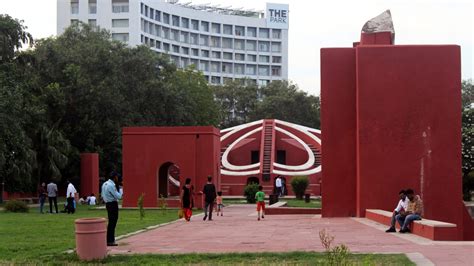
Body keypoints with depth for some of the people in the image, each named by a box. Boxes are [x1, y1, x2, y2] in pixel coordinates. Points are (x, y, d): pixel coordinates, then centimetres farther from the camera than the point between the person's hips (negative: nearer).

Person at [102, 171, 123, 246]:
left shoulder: (105, 184, 11)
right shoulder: (111, 185, -19)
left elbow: (103, 195, 17)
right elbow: (118, 196, -19)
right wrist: (121, 190, -1)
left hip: (108, 204, 10)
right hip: (113, 204, -10)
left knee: (111, 222, 17)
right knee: (112, 222, -6)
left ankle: (110, 239, 24)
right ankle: (110, 241, -4)